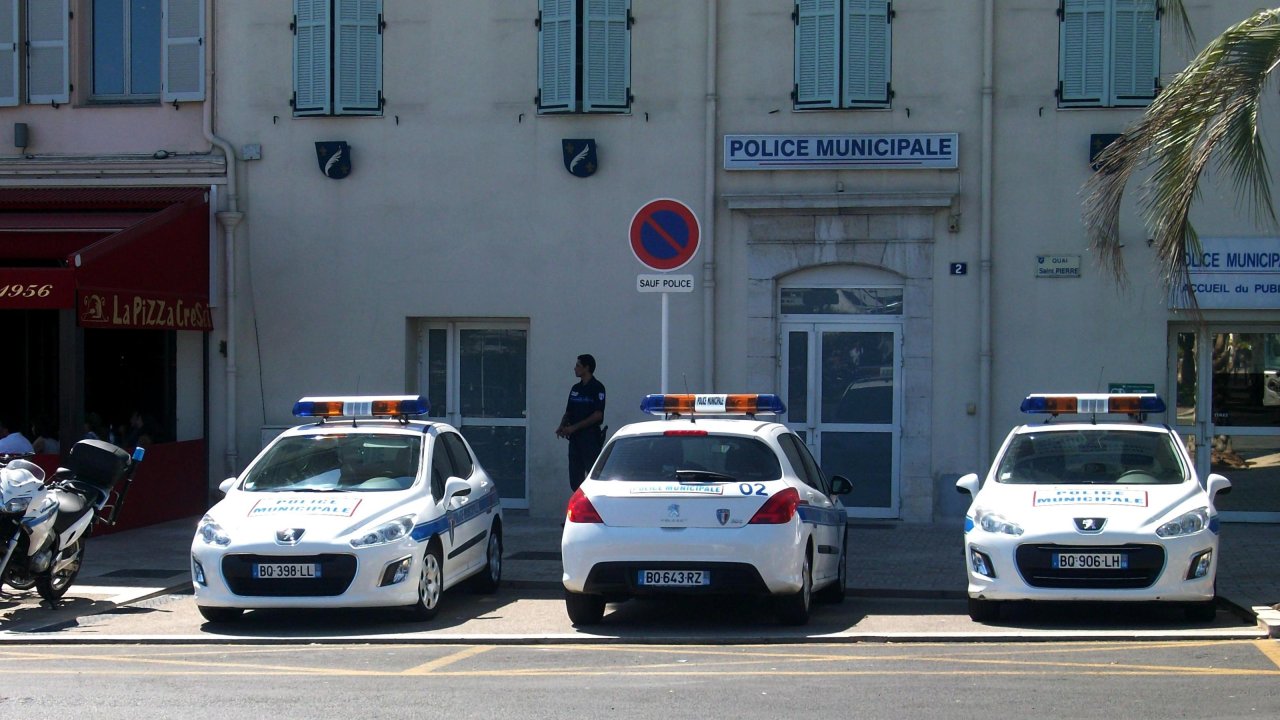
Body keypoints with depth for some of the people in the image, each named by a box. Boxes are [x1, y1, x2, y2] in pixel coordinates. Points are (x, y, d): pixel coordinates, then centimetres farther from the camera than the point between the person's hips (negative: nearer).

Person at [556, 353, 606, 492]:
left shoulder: (597, 387, -7)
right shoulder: (575, 389, 16)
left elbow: (598, 415, -14)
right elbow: (569, 412, 20)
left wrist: (574, 427, -15)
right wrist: (562, 426, -1)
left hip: (591, 437, -7)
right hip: (575, 438, 8)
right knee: (575, 479, 6)